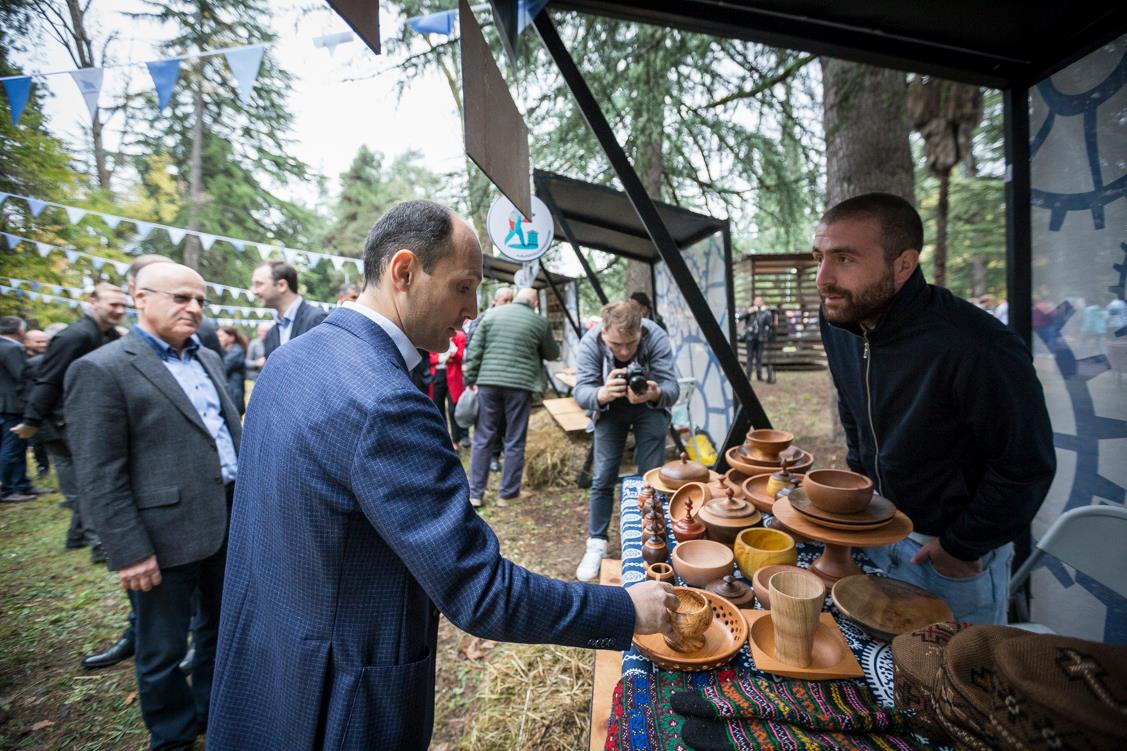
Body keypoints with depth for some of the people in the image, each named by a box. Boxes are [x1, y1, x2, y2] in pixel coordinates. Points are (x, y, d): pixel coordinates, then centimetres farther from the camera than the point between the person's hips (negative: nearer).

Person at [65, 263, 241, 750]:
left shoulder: (208, 359, 9)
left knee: (221, 628, 23)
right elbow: (100, 476, -15)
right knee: (162, 652, 15)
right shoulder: (102, 370, -12)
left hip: (228, 520, 7)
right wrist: (129, 552, -16)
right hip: (166, 534, -6)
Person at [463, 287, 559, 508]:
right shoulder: (540, 322, 3)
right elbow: (552, 354, 15)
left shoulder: (491, 314, 9)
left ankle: (475, 493, 15)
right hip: (520, 385, -2)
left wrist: (471, 380, 8)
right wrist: (544, 344, 35)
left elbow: (475, 350, 4)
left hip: (488, 382, 2)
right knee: (514, 442, 8)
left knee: (483, 439, 10)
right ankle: (507, 494, 15)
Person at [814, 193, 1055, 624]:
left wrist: (961, 547, -13)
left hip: (956, 552, -5)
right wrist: (861, 477, 8)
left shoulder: (978, 348, -32)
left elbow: (1026, 468, -21)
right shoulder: (838, 321, -11)